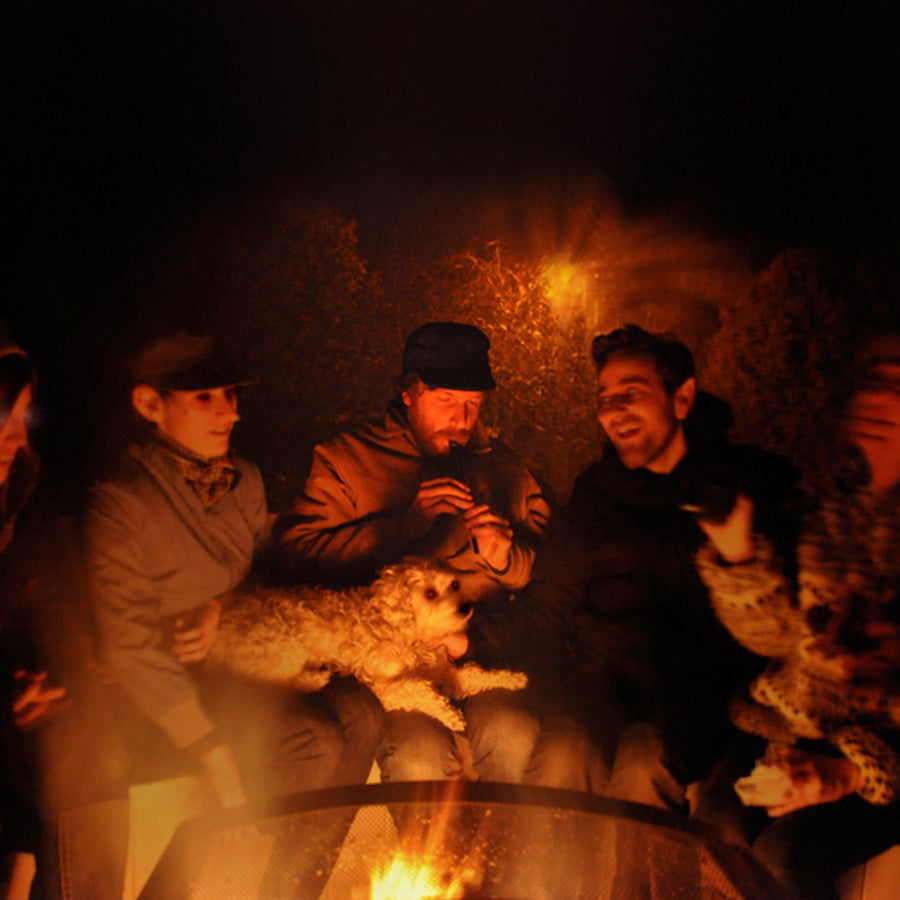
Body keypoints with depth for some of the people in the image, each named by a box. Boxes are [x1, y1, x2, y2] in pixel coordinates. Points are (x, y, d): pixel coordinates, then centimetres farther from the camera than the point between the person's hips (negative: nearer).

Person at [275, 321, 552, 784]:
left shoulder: (503, 466, 16)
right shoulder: (346, 459, 7)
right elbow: (297, 553, -5)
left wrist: (508, 558, -6)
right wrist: (402, 526, -11)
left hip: (484, 646, 3)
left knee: (513, 737, -24)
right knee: (420, 758, -26)